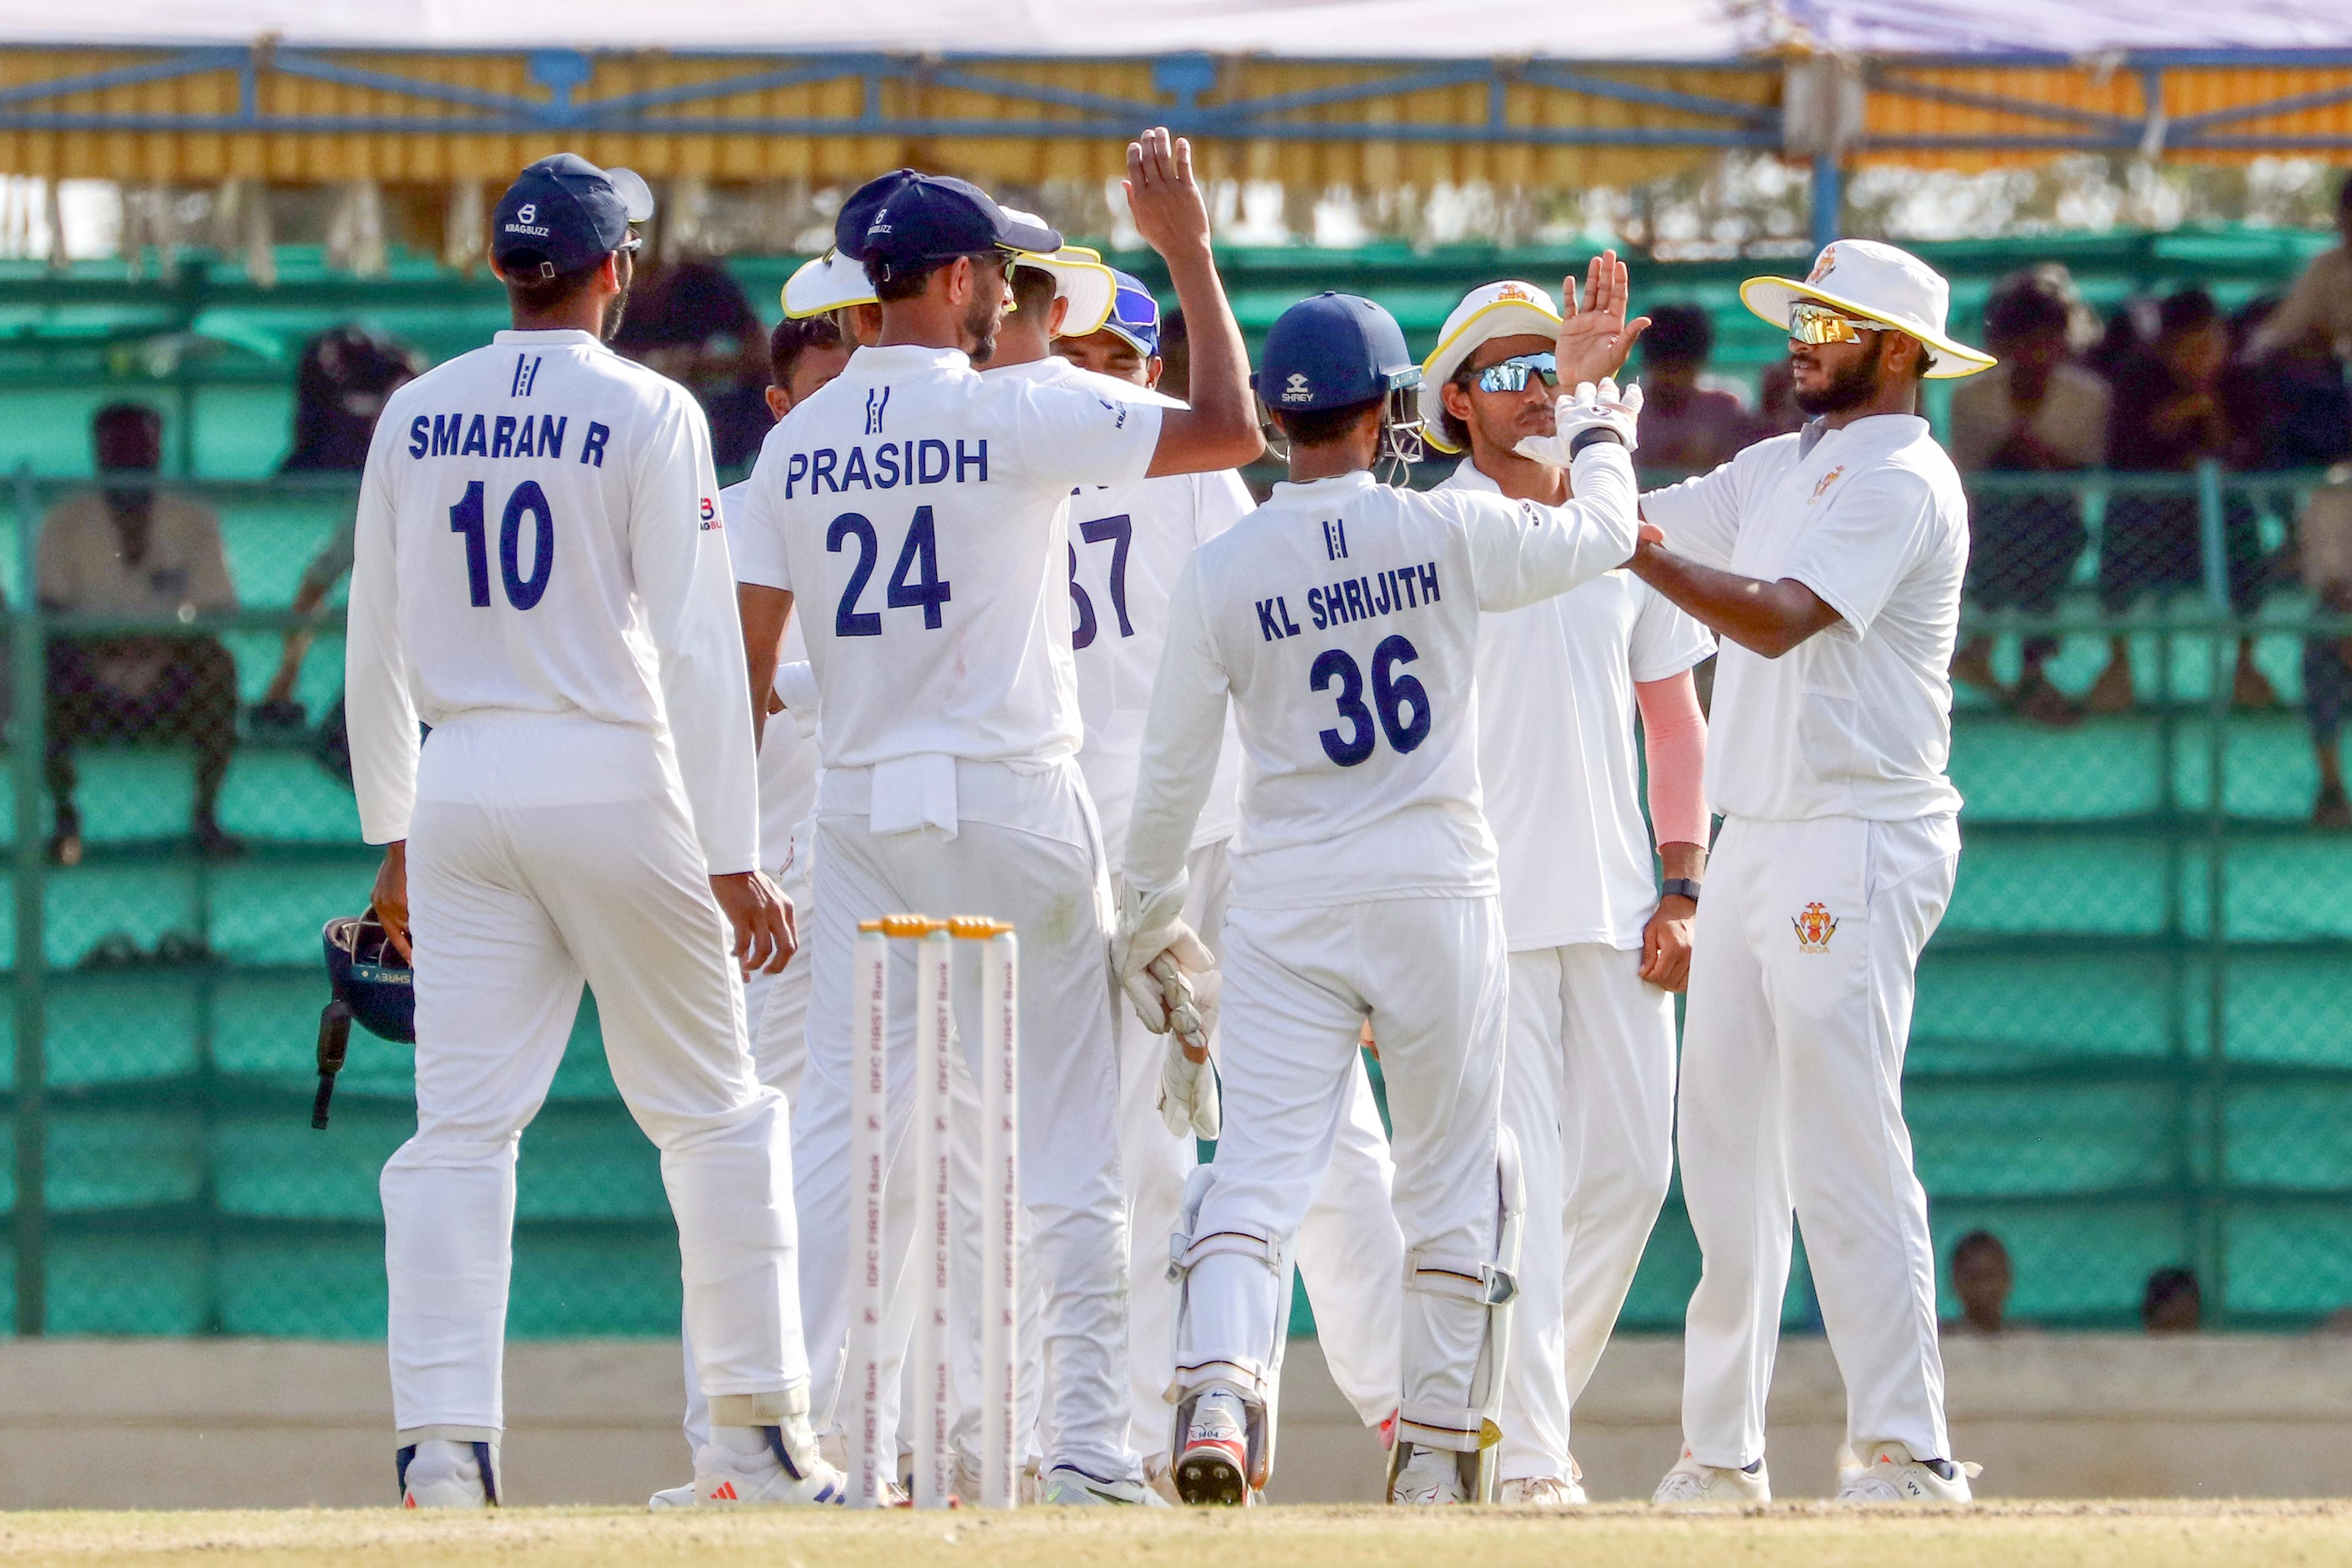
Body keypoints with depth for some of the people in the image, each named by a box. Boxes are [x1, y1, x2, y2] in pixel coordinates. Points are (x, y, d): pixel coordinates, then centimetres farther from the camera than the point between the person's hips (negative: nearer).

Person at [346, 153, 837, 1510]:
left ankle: (445, 1445, -10)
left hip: (461, 789, 4)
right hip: (612, 777, -4)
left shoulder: (418, 416, 8)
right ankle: (761, 1434, 9)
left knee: (461, 1128, 0)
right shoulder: (647, 412, -6)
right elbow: (698, 648, -10)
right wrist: (734, 859, -9)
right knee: (714, 1111, 8)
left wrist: (396, 835, 20)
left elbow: (376, 647, 11)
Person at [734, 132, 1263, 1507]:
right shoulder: (1016, 418, -10)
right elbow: (1232, 430, -9)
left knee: (843, 1125, 6)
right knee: (1067, 1137, 2)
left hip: (860, 813, 4)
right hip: (1012, 802, -4)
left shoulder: (796, 446, 6)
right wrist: (1188, 251, -1)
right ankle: (1090, 1444, 0)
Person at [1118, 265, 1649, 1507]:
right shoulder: (1445, 534, -7)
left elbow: (1171, 770, 2)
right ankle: (1439, 1449, 14)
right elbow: (1600, 534, 11)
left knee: (1260, 1162, -4)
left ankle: (1217, 1384, -28)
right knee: (1453, 1182, 12)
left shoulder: (1221, 573, -4)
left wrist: (1148, 920, 15)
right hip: (1435, 888, 0)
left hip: (1285, 902, 0)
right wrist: (1592, 405, 27)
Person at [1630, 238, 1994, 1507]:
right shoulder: (1783, 468, 19)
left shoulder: (1900, 481, -9)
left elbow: (1782, 617, -22)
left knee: (1844, 1147, -15)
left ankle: (1907, 1446, -17)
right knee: (1726, 1145, 8)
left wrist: (1631, 548, -27)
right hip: (1755, 837, 9)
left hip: (1858, 841, -9)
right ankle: (1722, 1447, 13)